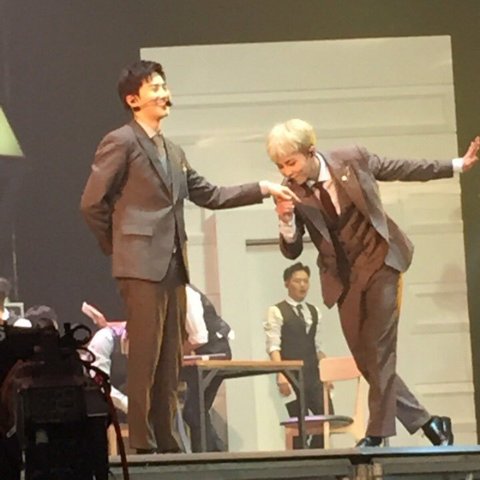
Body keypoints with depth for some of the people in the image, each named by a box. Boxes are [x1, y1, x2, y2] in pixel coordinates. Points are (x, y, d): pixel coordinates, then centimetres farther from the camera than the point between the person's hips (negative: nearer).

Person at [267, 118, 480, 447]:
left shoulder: (353, 159, -12)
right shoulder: (292, 193, -9)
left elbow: (402, 169, 2)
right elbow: (292, 250, -7)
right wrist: (287, 220, -27)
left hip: (379, 260, -3)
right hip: (344, 277, 3)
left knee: (378, 349, -13)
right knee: (366, 361, 3)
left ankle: (378, 432, -9)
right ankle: (426, 423, 14)